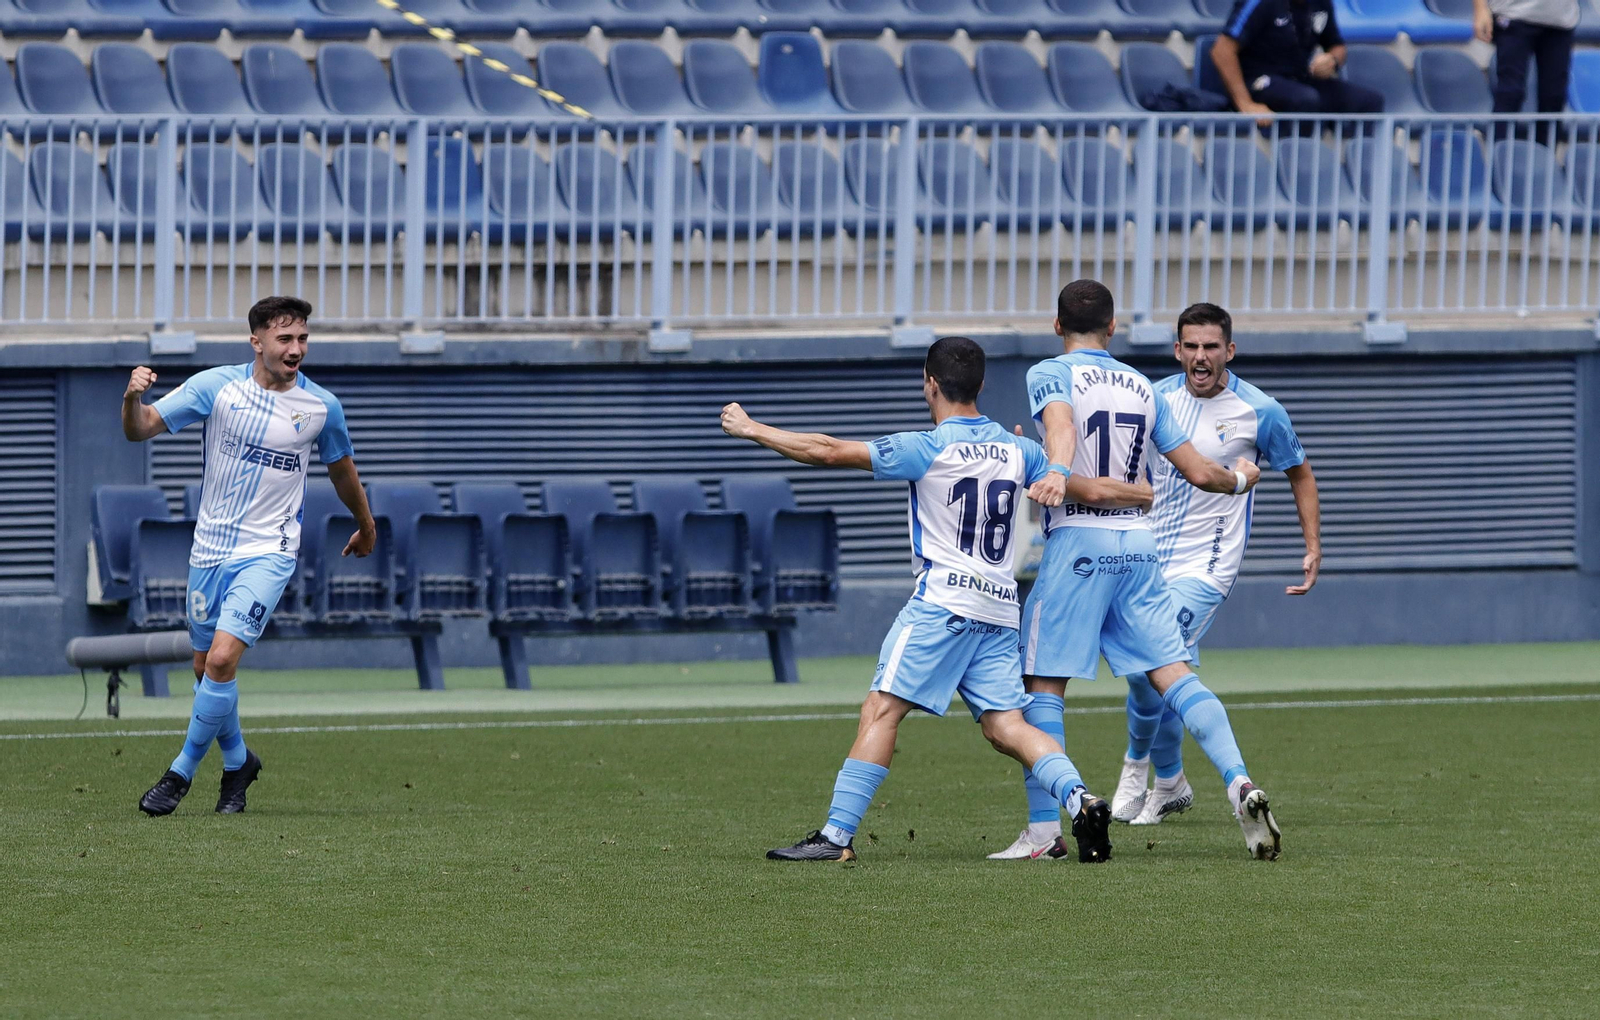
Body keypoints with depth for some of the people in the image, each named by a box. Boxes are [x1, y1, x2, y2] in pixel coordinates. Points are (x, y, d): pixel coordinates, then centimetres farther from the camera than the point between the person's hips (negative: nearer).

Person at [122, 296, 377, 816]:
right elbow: (140, 429, -6)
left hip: (268, 553, -2)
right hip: (210, 548, 2)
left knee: (222, 660, -18)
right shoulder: (215, 386, -5)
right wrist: (133, 398, -28)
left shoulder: (322, 407, -3)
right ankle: (237, 761, 35)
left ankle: (183, 771, -3)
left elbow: (342, 469, 16)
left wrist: (366, 526, 31)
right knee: (206, 667, 10)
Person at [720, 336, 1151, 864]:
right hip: (1001, 610, 6)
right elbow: (1091, 490, 19)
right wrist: (1157, 496, 37)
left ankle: (837, 834, -11)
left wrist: (751, 429, 4)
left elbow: (828, 452, -6)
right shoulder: (1018, 450, 11)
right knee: (1005, 723, 6)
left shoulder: (927, 449, -6)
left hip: (943, 602, -6)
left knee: (882, 709, -6)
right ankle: (1080, 799, -14)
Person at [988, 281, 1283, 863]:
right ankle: (1240, 785, -19)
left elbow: (1061, 423, -22)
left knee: (1043, 684, 0)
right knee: (1173, 674, 0)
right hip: (1139, 543, 4)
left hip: (1077, 544, -4)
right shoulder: (1142, 388, 16)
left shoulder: (1049, 375, 2)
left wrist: (1057, 472, -41)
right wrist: (1240, 480, 36)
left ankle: (1044, 827, -5)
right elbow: (1198, 471, 14)